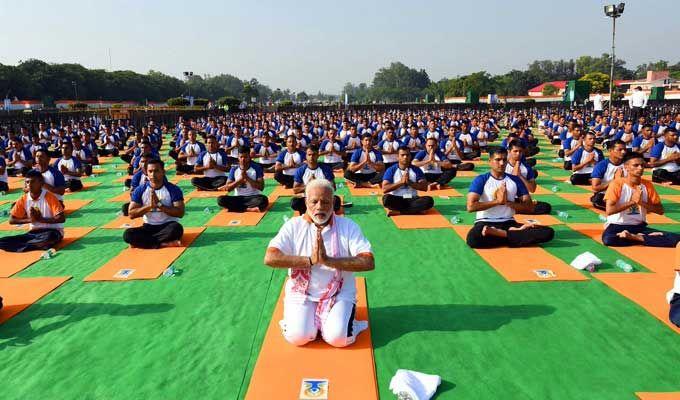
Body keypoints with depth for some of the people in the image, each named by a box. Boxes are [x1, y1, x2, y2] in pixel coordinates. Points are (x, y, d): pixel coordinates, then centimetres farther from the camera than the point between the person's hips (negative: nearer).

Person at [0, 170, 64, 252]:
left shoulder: (50, 197, -12)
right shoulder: (23, 199, 1)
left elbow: (61, 218, -18)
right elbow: (12, 220, 5)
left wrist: (41, 219, -20)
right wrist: (29, 219, -11)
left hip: (52, 231, -4)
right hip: (34, 232, 5)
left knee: (48, 238, -41)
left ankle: (20, 246, -18)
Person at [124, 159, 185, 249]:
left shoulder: (173, 189, -7)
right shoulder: (140, 190, -1)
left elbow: (180, 213, -13)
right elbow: (131, 214, -4)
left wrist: (159, 205, -21)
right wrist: (149, 205, -19)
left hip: (167, 225, -2)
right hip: (149, 227, 2)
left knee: (176, 228, -36)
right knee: (128, 234, -25)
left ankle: (142, 241, -20)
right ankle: (163, 244, -24)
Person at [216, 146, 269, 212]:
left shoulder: (257, 168, -3)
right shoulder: (234, 169, 3)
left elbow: (261, 187, -10)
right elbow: (228, 188, -1)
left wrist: (247, 178, -18)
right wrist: (240, 179, -13)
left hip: (253, 197, -2)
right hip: (238, 198, 2)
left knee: (263, 200, -36)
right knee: (220, 199, -25)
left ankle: (237, 207, -23)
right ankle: (249, 209, -24)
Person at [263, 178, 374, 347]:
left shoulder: (348, 226, -3)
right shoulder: (294, 226, -2)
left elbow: (369, 262, -15)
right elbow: (270, 258, -15)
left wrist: (328, 260, -26)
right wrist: (310, 260, -22)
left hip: (339, 294, 0)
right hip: (302, 293, 1)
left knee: (337, 338, -23)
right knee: (297, 337, -22)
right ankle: (300, 319, 11)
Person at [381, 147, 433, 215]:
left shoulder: (416, 170, 6)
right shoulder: (391, 170, 0)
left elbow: (424, 187, -1)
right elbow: (384, 189, -10)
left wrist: (409, 182, -14)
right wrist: (401, 182, -17)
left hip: (412, 199, 3)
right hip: (396, 200, -2)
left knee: (429, 200, -27)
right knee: (387, 198, -35)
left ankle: (397, 211, -24)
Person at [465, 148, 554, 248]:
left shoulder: (515, 180, 10)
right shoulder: (481, 180, -1)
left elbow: (529, 207, 5)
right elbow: (471, 206, -13)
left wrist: (507, 202, -9)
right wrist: (497, 201, -12)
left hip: (509, 223, 3)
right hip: (485, 222, -3)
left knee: (548, 232, -17)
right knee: (473, 239, -40)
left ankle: (499, 234, -17)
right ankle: (515, 233, -19)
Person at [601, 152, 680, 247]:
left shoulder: (647, 185, 4)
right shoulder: (617, 184, -10)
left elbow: (660, 210, 3)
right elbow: (609, 210, -19)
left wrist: (641, 202, -13)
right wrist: (632, 201, -17)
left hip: (640, 226, 3)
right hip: (618, 225, -3)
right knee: (607, 239, -39)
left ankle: (634, 237, -11)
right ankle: (641, 237, -14)